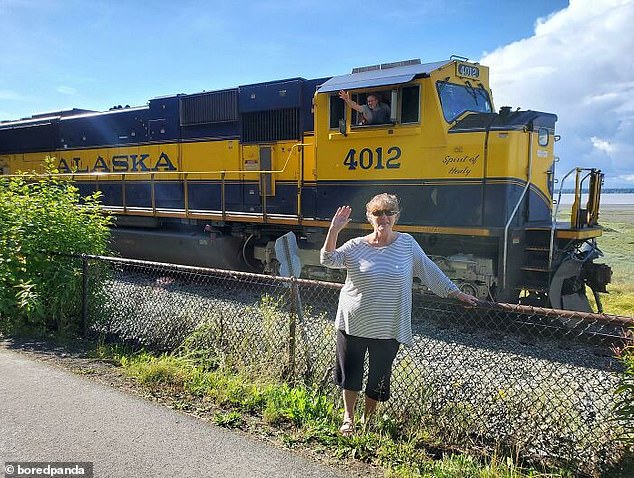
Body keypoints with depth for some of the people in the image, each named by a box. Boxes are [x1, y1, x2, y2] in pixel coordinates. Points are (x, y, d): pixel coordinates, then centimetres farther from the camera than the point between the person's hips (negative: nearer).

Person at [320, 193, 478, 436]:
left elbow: (430, 270, 6)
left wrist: (457, 293, 8)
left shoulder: (407, 244, 0)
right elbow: (328, 260, -14)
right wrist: (334, 230, -26)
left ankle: (368, 419, 36)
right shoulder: (356, 246, -3)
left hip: (388, 329, 1)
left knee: (379, 377, 12)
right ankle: (348, 417, 34)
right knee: (350, 372, 11)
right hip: (353, 324, 0)